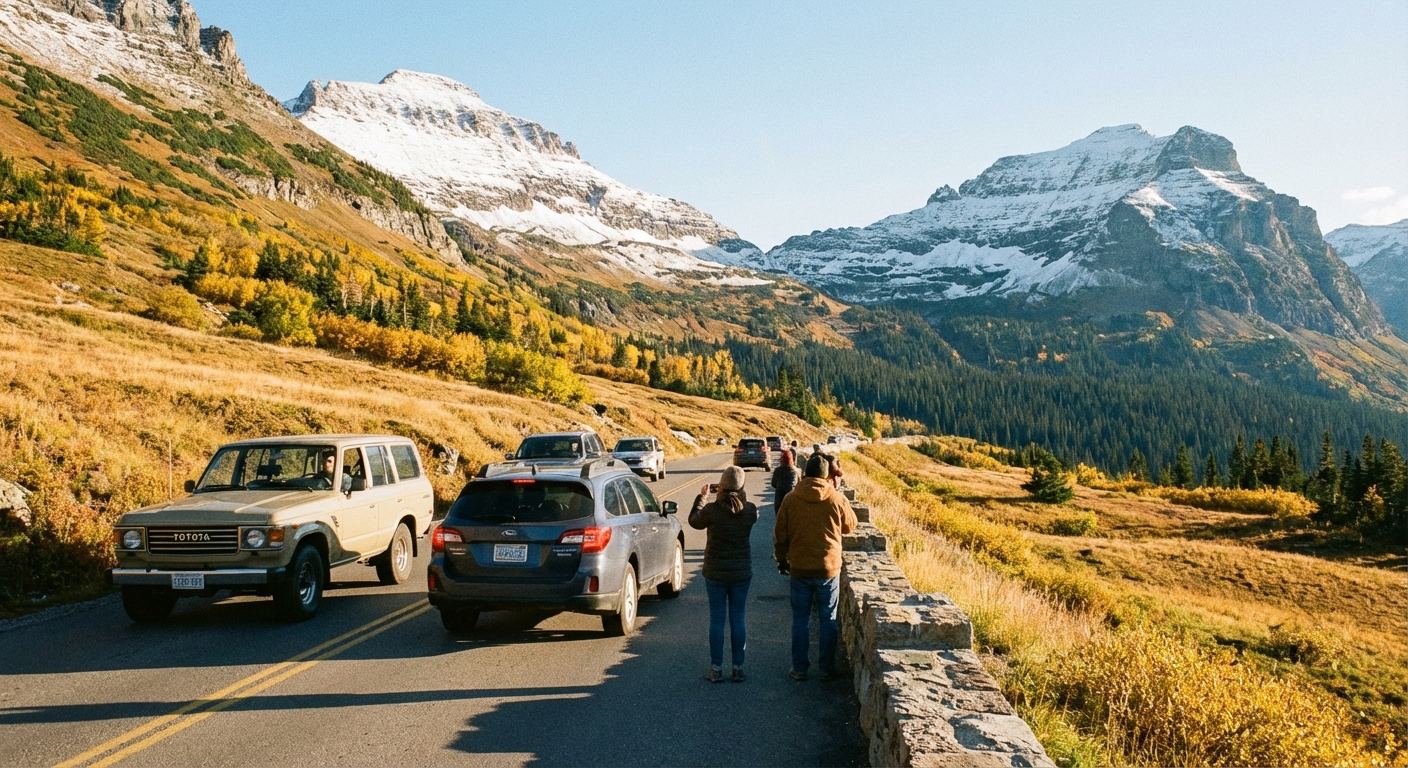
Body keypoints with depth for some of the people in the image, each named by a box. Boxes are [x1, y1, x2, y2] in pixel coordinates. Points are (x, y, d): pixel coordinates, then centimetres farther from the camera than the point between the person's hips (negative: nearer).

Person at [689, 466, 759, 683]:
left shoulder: (712, 510, -16)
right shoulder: (750, 510, -10)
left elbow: (694, 521, 3)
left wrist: (701, 498, 15)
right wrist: (739, 497, 17)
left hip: (716, 573, -2)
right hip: (742, 573, 2)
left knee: (717, 620, 7)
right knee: (738, 619, 10)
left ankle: (716, 669, 11)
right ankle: (738, 668, 15)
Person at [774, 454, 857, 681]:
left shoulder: (791, 499, -6)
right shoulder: (836, 499, -8)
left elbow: (780, 534, 0)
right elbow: (850, 526, 9)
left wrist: (782, 559, 16)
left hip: (799, 569, 1)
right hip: (829, 569, 0)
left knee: (800, 620, 10)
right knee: (829, 620, 11)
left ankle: (799, 669, 15)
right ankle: (827, 669, 16)